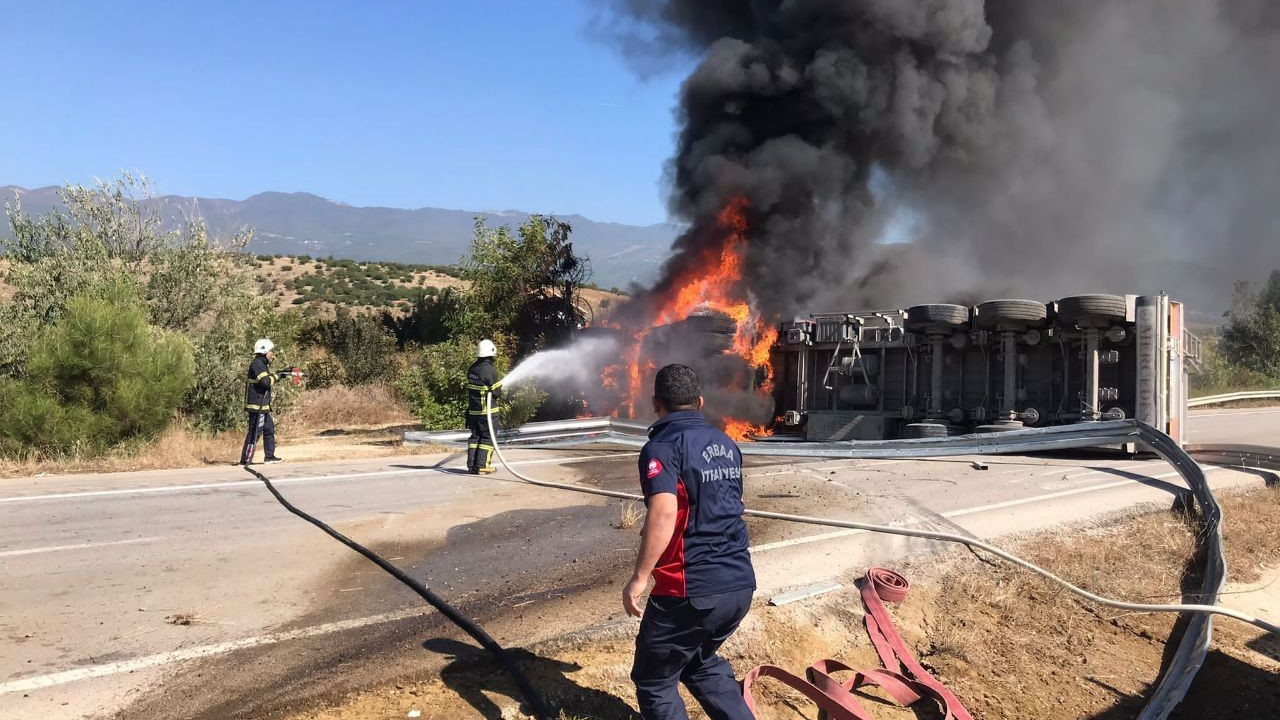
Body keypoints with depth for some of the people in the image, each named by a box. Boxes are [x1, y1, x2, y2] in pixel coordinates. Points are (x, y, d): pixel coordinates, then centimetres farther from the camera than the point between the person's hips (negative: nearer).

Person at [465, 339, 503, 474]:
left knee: (475, 436, 14)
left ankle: (471, 464, 13)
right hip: (486, 411, -7)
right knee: (488, 437, 2)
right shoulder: (490, 370, -17)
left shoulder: (472, 369, 6)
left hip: (473, 410, 7)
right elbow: (496, 393, -15)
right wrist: (500, 390, 9)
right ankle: (482, 464, -1)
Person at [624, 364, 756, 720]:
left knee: (654, 681, 12)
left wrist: (640, 577, -21)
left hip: (690, 589, -8)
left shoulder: (663, 446, -12)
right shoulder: (726, 444, 12)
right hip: (741, 583, 8)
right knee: (701, 662, 30)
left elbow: (664, 513, -27)